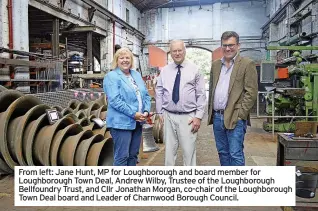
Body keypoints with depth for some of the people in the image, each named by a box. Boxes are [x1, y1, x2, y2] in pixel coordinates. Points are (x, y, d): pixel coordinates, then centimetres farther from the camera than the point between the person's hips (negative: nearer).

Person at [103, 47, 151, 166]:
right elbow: (115, 100, -18)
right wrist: (133, 114, -19)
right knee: (122, 156, -2)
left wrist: (146, 111, -2)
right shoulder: (111, 77, -7)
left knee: (133, 155, 15)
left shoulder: (137, 75, 15)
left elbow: (146, 95, 15)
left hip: (137, 122, 7)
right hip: (121, 123, -7)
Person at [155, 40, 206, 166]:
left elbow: (201, 95, -2)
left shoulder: (194, 70, 0)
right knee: (169, 150, 10)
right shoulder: (164, 70, 7)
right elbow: (159, 93, 9)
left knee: (189, 151, 2)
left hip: (188, 117, -2)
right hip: (168, 116, 3)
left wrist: (199, 116, -8)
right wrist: (160, 112, 4)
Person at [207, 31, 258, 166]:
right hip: (217, 117, 6)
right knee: (222, 152, 14)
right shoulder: (216, 65, 14)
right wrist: (210, 112, 11)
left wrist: (240, 114, -13)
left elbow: (251, 92, -8)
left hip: (235, 118, -6)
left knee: (235, 154, -4)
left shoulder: (247, 64, -4)